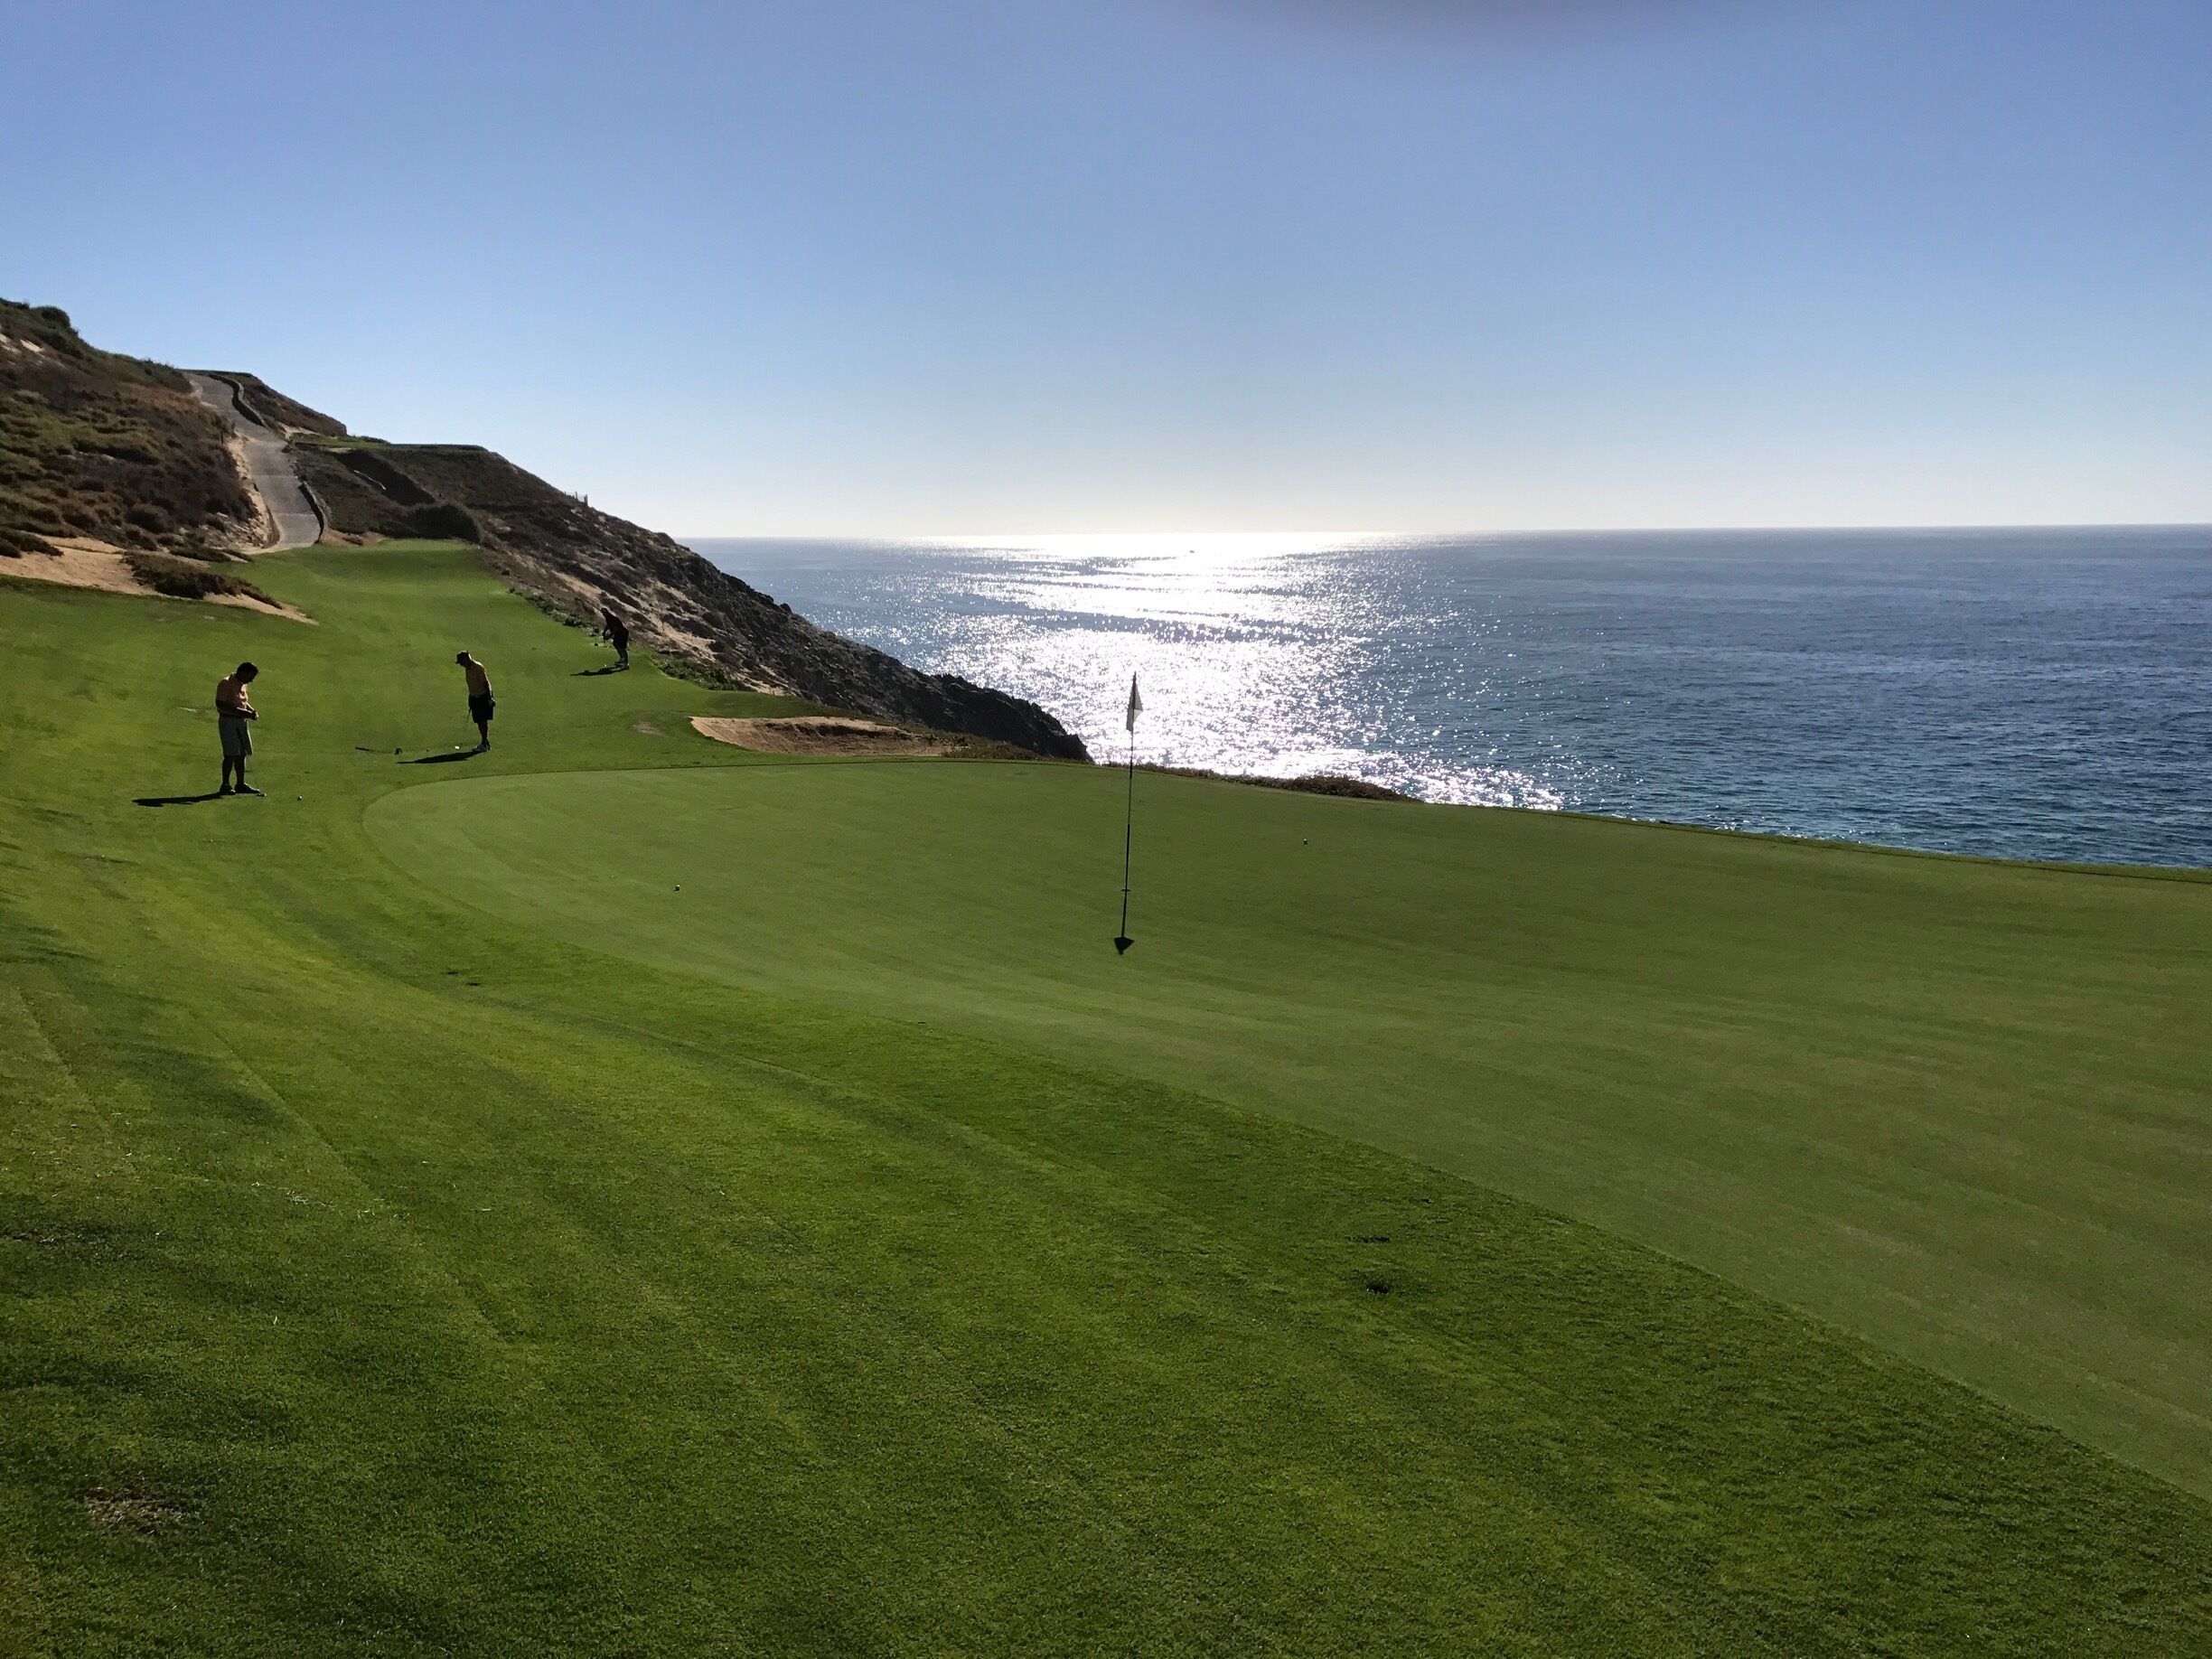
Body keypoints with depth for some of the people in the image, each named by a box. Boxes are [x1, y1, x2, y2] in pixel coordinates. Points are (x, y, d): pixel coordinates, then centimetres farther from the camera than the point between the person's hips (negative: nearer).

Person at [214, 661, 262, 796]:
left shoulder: (242, 684, 13)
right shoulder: (226, 684, -14)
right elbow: (220, 704, -21)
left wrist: (252, 711, 5)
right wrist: (243, 712, -26)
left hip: (241, 721, 9)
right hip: (228, 721, -9)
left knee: (242, 754, 10)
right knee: (231, 754, -11)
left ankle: (241, 784, 16)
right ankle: (225, 785, -5)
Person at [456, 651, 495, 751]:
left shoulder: (478, 668, -17)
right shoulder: (467, 669, 9)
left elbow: (485, 683, -20)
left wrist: (489, 698, -22)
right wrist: (470, 700, 21)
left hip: (483, 697, -9)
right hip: (475, 697, 9)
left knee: (482, 721, -8)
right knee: (479, 721, 10)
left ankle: (484, 744, -5)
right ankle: (485, 742, 17)